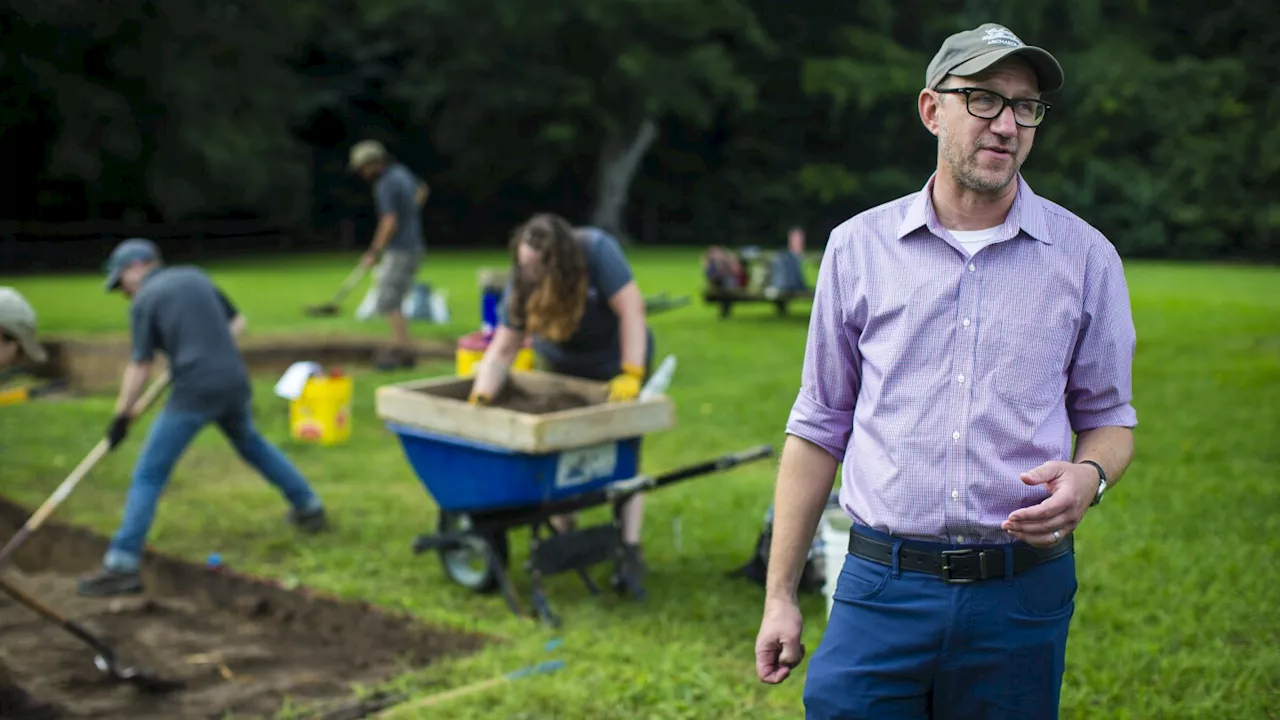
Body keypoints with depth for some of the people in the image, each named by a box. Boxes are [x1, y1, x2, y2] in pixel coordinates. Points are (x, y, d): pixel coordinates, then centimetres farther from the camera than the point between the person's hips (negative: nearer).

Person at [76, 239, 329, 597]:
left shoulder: (144, 300, -1)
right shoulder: (196, 277, 16)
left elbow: (140, 365, -5)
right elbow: (237, 323, 20)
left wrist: (122, 416, -1)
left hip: (194, 392, -6)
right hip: (236, 382, 6)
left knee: (148, 475, -3)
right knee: (251, 443, 31)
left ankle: (121, 565, -9)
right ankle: (308, 507, 37)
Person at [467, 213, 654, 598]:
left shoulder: (598, 250, -34)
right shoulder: (522, 282, -24)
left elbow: (631, 309, -34)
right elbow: (503, 349, -23)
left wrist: (631, 375, -37)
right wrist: (479, 400, -33)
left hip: (617, 364, -3)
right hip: (562, 367, 3)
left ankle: (630, 553, -6)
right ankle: (562, 532, 19)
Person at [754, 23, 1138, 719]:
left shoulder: (1085, 256, 3)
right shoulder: (858, 246, 3)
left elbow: (1108, 416, 12)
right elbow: (819, 425, 6)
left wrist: (1089, 476, -13)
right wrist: (779, 595, 4)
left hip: (1022, 595, 1)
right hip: (880, 588, 0)